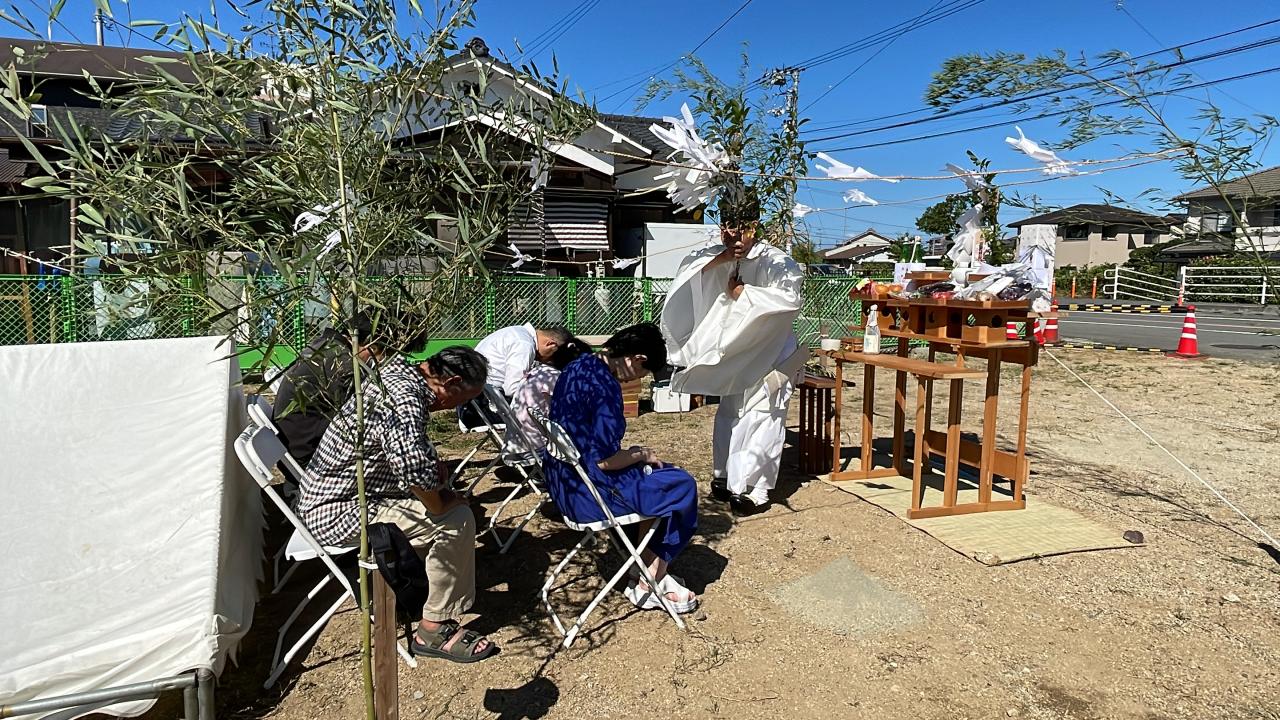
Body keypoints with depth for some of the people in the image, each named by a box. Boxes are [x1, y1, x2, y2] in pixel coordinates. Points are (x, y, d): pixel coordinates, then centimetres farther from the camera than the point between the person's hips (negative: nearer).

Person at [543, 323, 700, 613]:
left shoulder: (579, 366, 5)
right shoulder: (605, 386, -24)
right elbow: (606, 460, -24)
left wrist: (636, 453, 10)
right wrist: (642, 454, -5)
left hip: (563, 479, 10)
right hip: (587, 492, -10)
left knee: (660, 475, 18)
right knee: (681, 487, 2)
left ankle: (651, 574, 16)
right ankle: (649, 584, 15)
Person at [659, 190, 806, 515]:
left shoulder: (775, 261, -19)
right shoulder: (718, 256, -1)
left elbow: (789, 299, -30)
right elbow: (686, 272, -7)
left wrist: (744, 292, -23)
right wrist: (718, 260, -22)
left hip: (769, 355, -6)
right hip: (733, 352, 6)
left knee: (760, 419, -8)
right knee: (728, 414, 15)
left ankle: (753, 489, 1)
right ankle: (725, 477, 30)